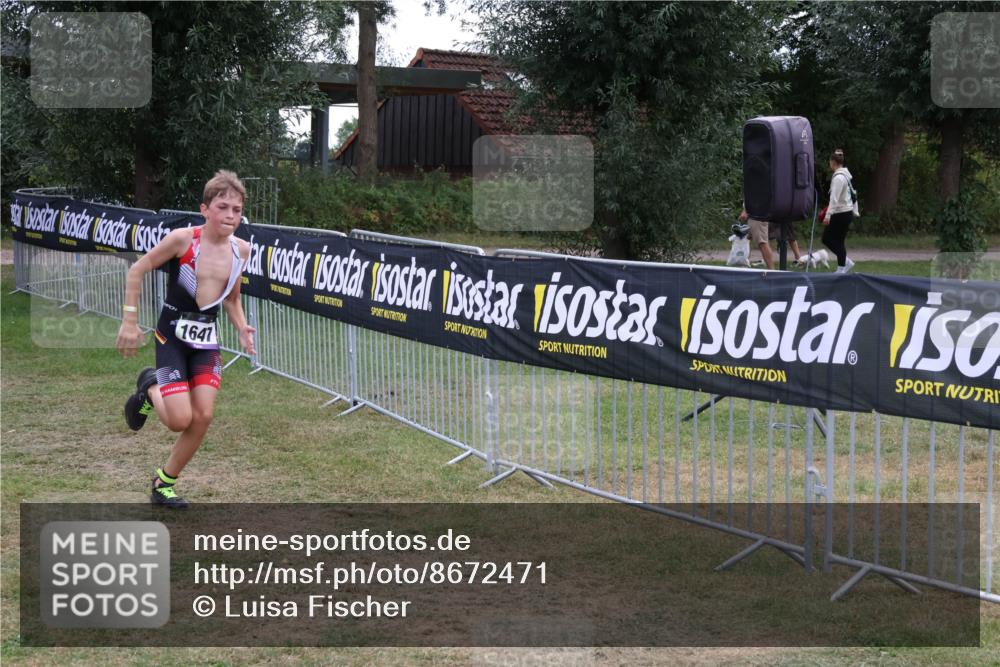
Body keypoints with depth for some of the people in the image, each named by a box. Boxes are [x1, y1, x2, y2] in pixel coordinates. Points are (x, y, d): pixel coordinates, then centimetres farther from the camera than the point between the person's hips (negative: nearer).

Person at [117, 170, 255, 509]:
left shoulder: (241, 249, -1)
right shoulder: (183, 239, -18)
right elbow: (137, 270, -8)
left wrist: (242, 329, -2)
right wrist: (130, 321, -11)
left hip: (206, 339, 5)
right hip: (173, 335, -5)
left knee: (203, 416, -5)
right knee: (180, 420, -12)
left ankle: (164, 483, 16)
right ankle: (149, 388, 23)